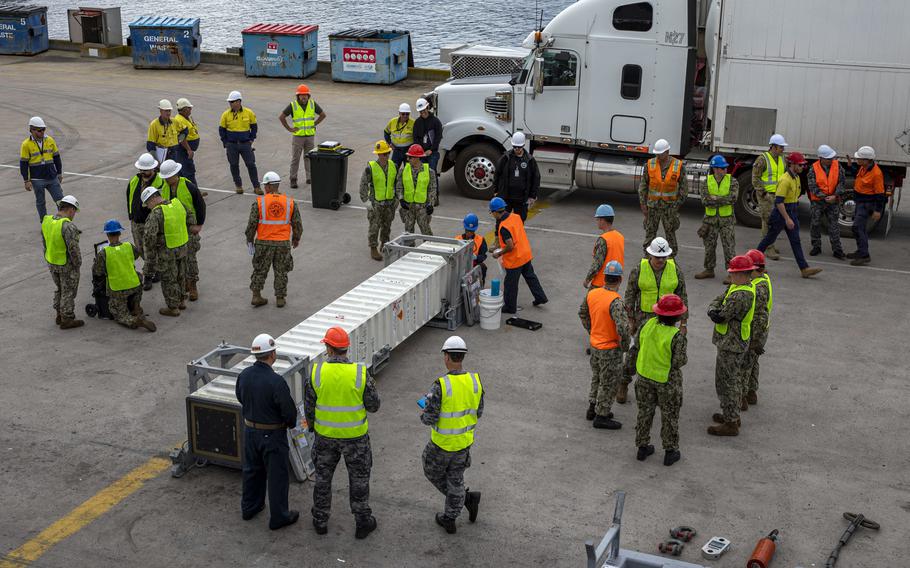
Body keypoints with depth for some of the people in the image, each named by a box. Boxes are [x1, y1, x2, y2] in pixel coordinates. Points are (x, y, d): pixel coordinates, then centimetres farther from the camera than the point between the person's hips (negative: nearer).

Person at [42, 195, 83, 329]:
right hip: (67, 265, -7)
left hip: (51, 263, 7)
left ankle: (59, 315, 33)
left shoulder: (46, 221, -2)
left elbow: (45, 242, 8)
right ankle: (67, 320, 15)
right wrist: (78, 263, -11)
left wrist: (49, 258, 17)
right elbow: (73, 248, -26)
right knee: (68, 292, 7)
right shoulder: (68, 226, -27)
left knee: (59, 289, 24)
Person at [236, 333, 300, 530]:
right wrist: (291, 423, 0)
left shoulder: (244, 375, -8)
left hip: (250, 430, 7)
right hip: (272, 434, -6)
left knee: (252, 469, 23)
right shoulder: (275, 381, -29)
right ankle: (278, 517, 18)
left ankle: (249, 507, 38)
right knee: (276, 475, 7)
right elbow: (289, 410, -21)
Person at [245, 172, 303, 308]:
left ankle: (256, 296, 14)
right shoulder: (290, 203, -2)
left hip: (264, 242, -1)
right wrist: (296, 239, 17)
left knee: (260, 270, 14)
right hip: (283, 243, 1)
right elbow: (297, 224, 1)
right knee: (281, 271, 13)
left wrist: (249, 240, 6)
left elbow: (252, 224, -7)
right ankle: (280, 298, 17)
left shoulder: (259, 202, -8)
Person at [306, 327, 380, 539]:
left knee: (323, 476, 20)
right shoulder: (360, 372, -18)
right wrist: (371, 387, 10)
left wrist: (311, 425, 14)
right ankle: (362, 522, 26)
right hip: (355, 435, -1)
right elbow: (373, 406, -10)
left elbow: (309, 406, -5)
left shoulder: (317, 372, -15)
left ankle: (320, 521, 32)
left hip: (325, 434, 1)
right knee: (358, 478, 16)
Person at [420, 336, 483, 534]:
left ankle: (467, 498, 18)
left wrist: (423, 415, -1)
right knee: (455, 479, 21)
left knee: (433, 472, 23)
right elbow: (477, 413, 0)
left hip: (442, 443, -4)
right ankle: (449, 520, 26)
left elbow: (429, 419, -25)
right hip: (465, 440, 5)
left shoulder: (440, 385, -29)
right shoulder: (475, 380, -12)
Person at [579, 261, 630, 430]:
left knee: (597, 377, 25)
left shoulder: (592, 293, -6)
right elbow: (623, 328, -34)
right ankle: (601, 416, 20)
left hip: (595, 344, 7)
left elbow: (582, 313, 11)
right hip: (610, 349, -7)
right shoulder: (615, 302, -29)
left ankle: (593, 408, 38)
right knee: (609, 383, 9)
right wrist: (625, 346, -16)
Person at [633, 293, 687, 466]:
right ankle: (670, 452, 23)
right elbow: (679, 361, -20)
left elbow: (639, 342, 5)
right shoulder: (676, 335, -26)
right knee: (669, 415, 13)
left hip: (645, 375, 4)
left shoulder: (649, 324, -12)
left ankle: (643, 447, 29)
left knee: (645, 411, 19)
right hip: (667, 379, -4)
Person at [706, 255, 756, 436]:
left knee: (727, 382, -2)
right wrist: (714, 309, -12)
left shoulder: (741, 296, -27)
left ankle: (730, 424, 5)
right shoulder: (741, 287, 7)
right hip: (736, 343, 10)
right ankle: (732, 415, 35)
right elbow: (719, 299, 8)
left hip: (731, 345, -10)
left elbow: (720, 317, -24)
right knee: (733, 380, 21)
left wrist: (714, 311, -3)